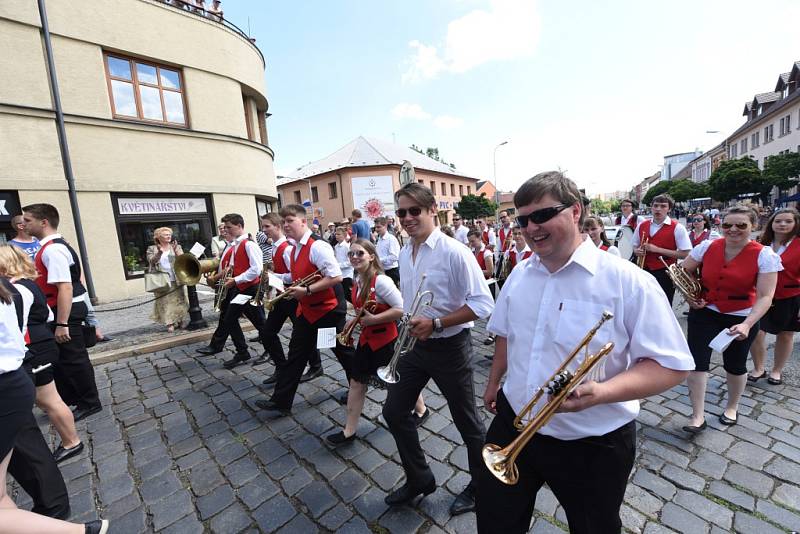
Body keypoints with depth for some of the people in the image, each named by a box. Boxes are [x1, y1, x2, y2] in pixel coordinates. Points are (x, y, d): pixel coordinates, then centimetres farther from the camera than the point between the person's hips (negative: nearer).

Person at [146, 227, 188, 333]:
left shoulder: (176, 246, 8)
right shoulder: (152, 249, 7)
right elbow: (151, 261, -6)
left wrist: (175, 250, -21)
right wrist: (159, 253, -21)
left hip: (175, 280, 1)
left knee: (178, 300, 4)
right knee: (165, 302, -2)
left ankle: (179, 321, 14)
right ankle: (170, 323, -1)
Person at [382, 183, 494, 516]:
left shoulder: (454, 252, -19)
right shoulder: (405, 253, 3)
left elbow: (482, 303, -22)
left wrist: (435, 323, -27)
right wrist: (410, 324, 10)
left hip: (449, 347, -7)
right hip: (413, 344, 7)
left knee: (466, 422, 14)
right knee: (394, 411, 15)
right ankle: (419, 479, 40)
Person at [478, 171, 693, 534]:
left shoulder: (628, 282, -17)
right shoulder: (519, 275, -1)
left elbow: (671, 366, -16)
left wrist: (600, 392, -32)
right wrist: (494, 383, 18)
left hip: (593, 444, -3)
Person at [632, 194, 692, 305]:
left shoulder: (677, 228, -8)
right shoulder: (641, 226, 6)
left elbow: (685, 254, -12)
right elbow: (635, 247, 18)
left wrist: (657, 249, -19)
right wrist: (638, 251, -6)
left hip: (665, 274, -4)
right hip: (644, 271, 4)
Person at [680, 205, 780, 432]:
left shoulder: (765, 256, -12)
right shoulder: (707, 247, -7)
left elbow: (765, 297, -17)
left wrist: (747, 324, -29)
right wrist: (688, 296, -4)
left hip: (741, 318, -1)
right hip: (704, 313, 1)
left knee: (735, 365, 16)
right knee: (696, 361, -7)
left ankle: (732, 407, 42)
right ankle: (698, 416, 4)